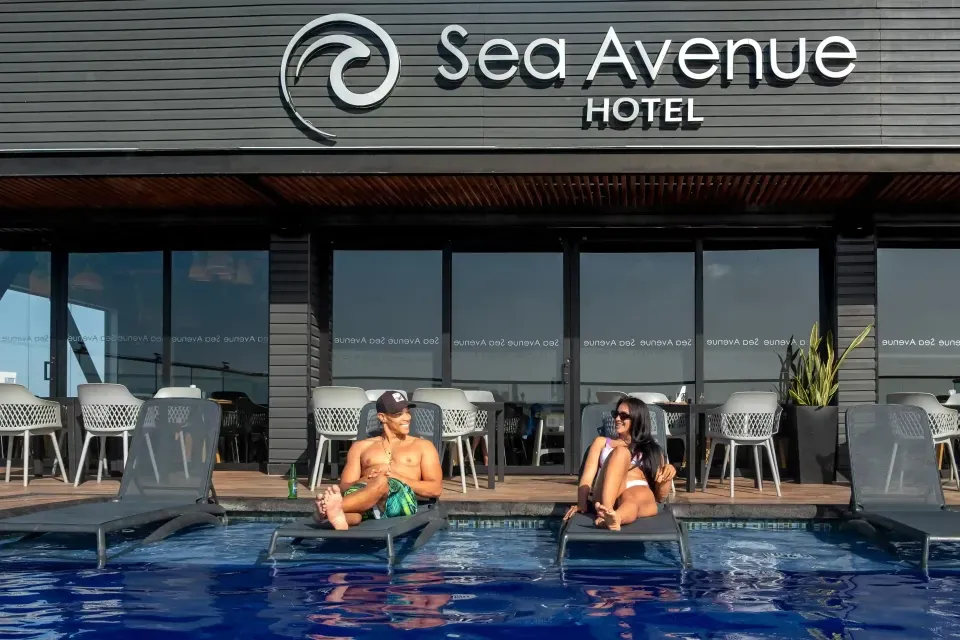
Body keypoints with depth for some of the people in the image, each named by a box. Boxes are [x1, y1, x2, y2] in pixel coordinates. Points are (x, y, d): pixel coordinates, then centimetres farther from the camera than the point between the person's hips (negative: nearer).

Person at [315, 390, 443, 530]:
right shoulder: (361, 446, 30)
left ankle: (330, 509, -61)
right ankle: (337, 516, -73)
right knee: (353, 493, -38)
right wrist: (367, 480, -5)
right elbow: (344, 487, 19)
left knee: (382, 481, -38)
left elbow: (435, 489, 12)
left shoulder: (423, 446, 26)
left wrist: (396, 476, -1)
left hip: (403, 500, -2)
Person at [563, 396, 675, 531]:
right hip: (606, 496, 0)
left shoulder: (652, 450, 29)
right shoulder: (602, 442, 29)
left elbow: (660, 496, 22)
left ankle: (614, 518, -76)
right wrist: (581, 504, -8)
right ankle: (606, 511, -52)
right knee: (621, 452, -29)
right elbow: (587, 477, 12)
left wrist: (667, 477, 0)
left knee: (632, 498, -39)